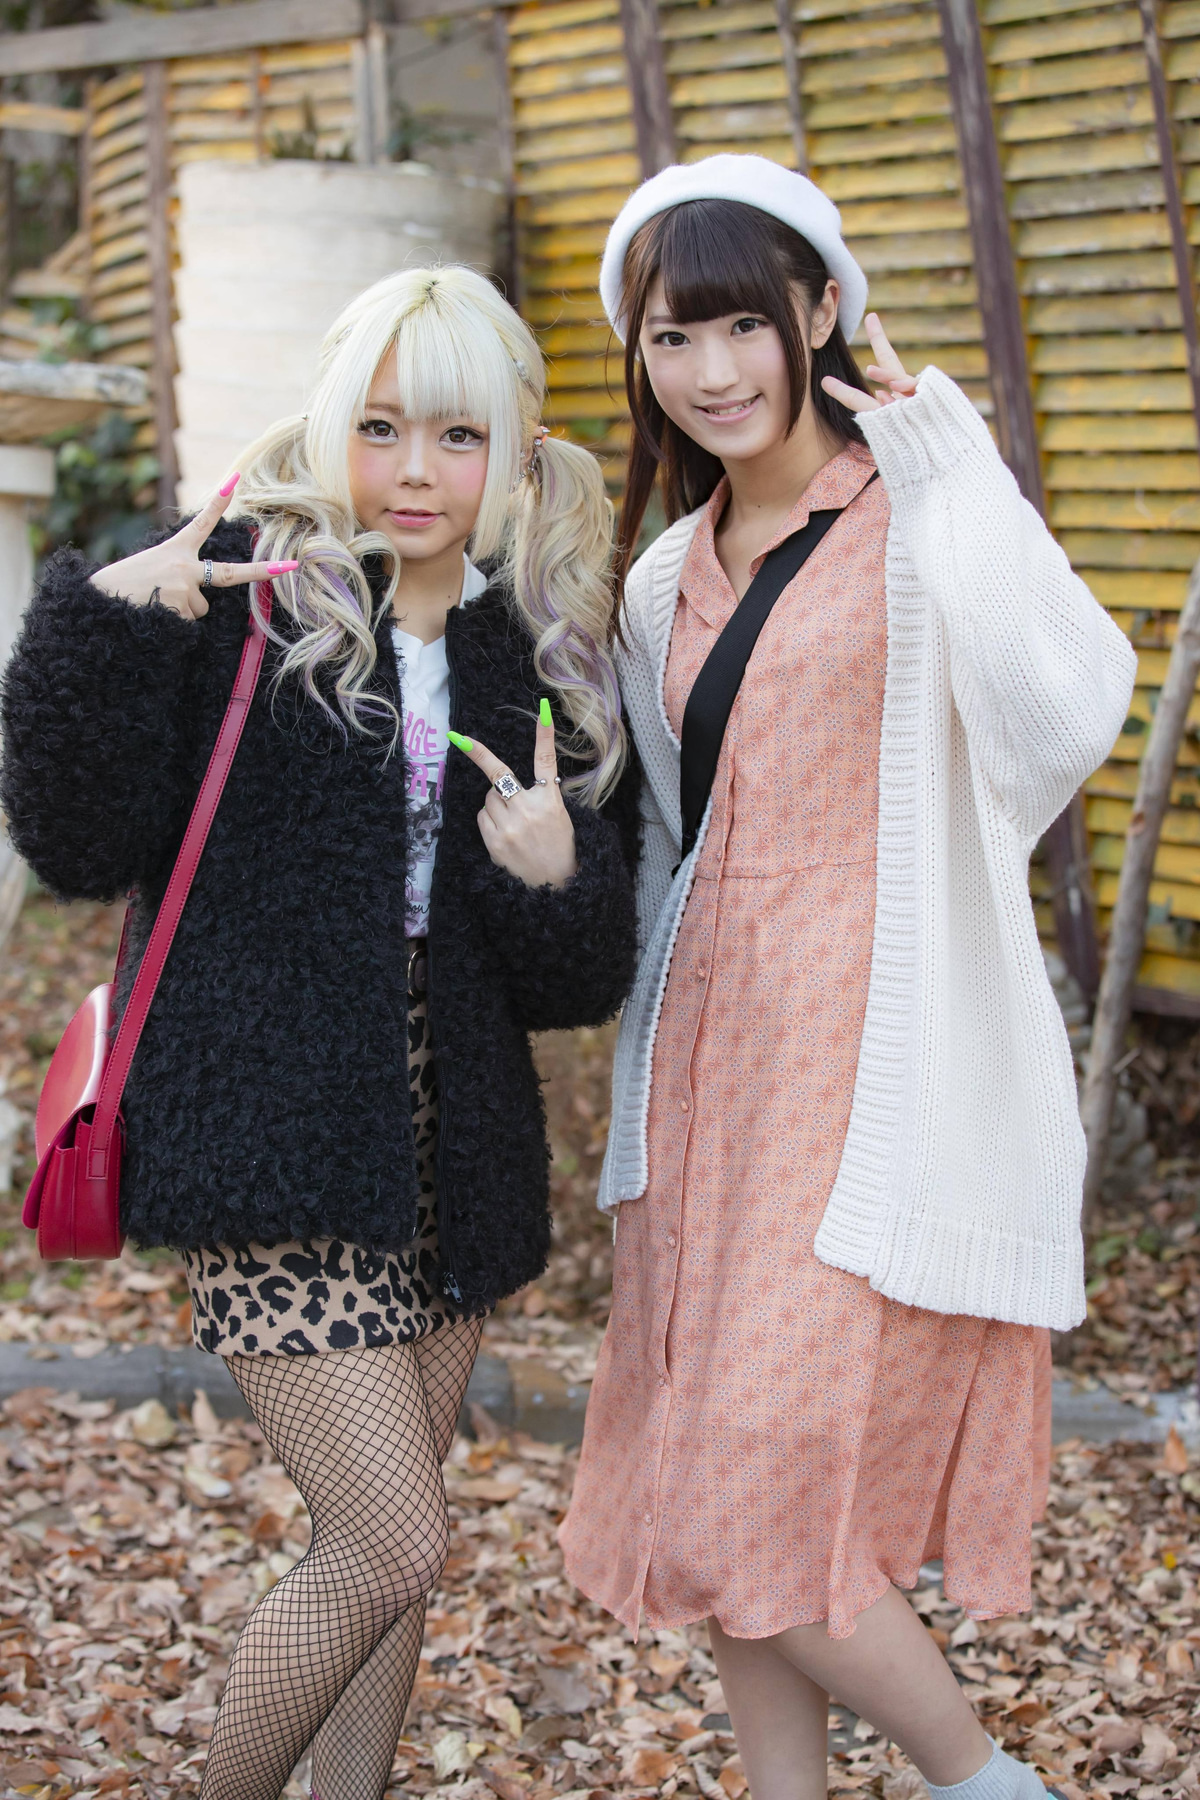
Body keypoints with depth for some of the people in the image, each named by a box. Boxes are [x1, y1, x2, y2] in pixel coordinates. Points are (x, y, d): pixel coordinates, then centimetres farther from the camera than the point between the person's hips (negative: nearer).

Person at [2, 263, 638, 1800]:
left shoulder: (546, 662, 7)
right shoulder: (240, 598, -5)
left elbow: (584, 978, 8)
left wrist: (555, 882, -14)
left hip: (450, 1151, 5)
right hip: (273, 1139, -5)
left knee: (378, 1548, 14)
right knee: (393, 1546, -7)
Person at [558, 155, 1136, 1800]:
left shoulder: (917, 512, -7)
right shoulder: (667, 582, 13)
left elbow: (1066, 712, -26)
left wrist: (952, 459, -20)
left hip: (881, 1076, -7)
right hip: (720, 1073, 7)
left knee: (752, 1501, -7)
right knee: (717, 1496, 10)